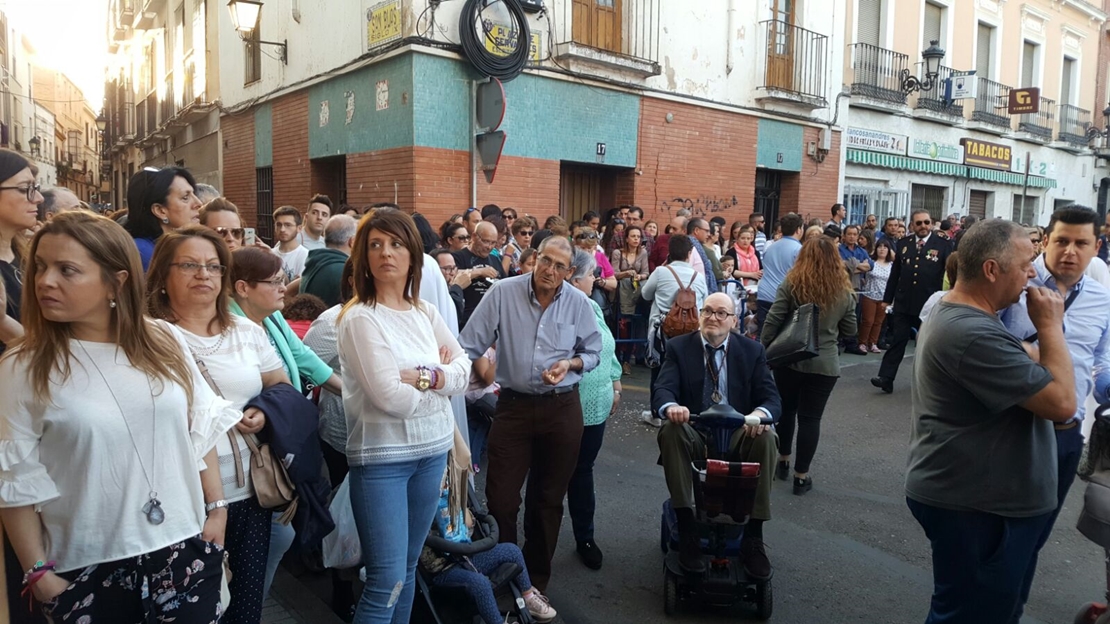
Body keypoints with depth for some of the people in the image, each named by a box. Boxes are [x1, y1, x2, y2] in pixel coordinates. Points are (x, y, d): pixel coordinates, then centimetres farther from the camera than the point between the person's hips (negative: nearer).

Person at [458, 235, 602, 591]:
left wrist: (570, 364, -11)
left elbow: (593, 353, 9)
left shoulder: (578, 303, -1)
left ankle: (536, 579, 34)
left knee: (548, 499, 14)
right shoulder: (503, 293, -7)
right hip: (514, 406, -1)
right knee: (500, 499, 0)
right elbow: (469, 347, -6)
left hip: (562, 408, 2)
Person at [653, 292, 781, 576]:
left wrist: (761, 413, -28)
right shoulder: (678, 347, 2)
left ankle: (753, 537, -21)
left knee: (765, 436, -30)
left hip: (738, 436, 1)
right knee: (671, 431, -32)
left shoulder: (752, 350, 6)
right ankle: (686, 529, -26)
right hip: (693, 434, -1)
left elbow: (771, 397, -2)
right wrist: (670, 406, -36)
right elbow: (662, 388, -10)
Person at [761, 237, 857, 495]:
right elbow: (850, 331, 7)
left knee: (785, 410, 17)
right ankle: (801, 475, 13)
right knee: (810, 418, 7)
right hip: (824, 364, 0)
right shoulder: (845, 292, -1)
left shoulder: (792, 284, -7)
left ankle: (783, 462, 32)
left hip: (790, 359, 0)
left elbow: (772, 321, -10)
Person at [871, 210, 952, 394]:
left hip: (929, 303, -2)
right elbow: (895, 273, 9)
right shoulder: (903, 244, 6)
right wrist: (888, 298, 9)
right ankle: (886, 378, -2)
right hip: (903, 302, 2)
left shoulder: (943, 245, -2)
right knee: (897, 341, 1)